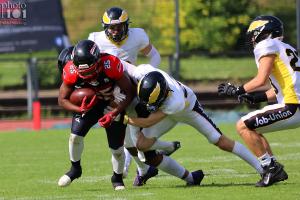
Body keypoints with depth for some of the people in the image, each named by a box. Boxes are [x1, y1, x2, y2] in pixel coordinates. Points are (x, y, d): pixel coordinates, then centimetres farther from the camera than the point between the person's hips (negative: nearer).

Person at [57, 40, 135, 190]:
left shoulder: (110, 65, -36)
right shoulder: (71, 71, -28)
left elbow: (130, 92, -23)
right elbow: (62, 99, -13)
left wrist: (114, 114, -31)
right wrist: (80, 109, -32)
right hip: (89, 103, 2)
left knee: (116, 146, -5)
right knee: (75, 135, -17)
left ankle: (117, 178, 23)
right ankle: (75, 169, 10)